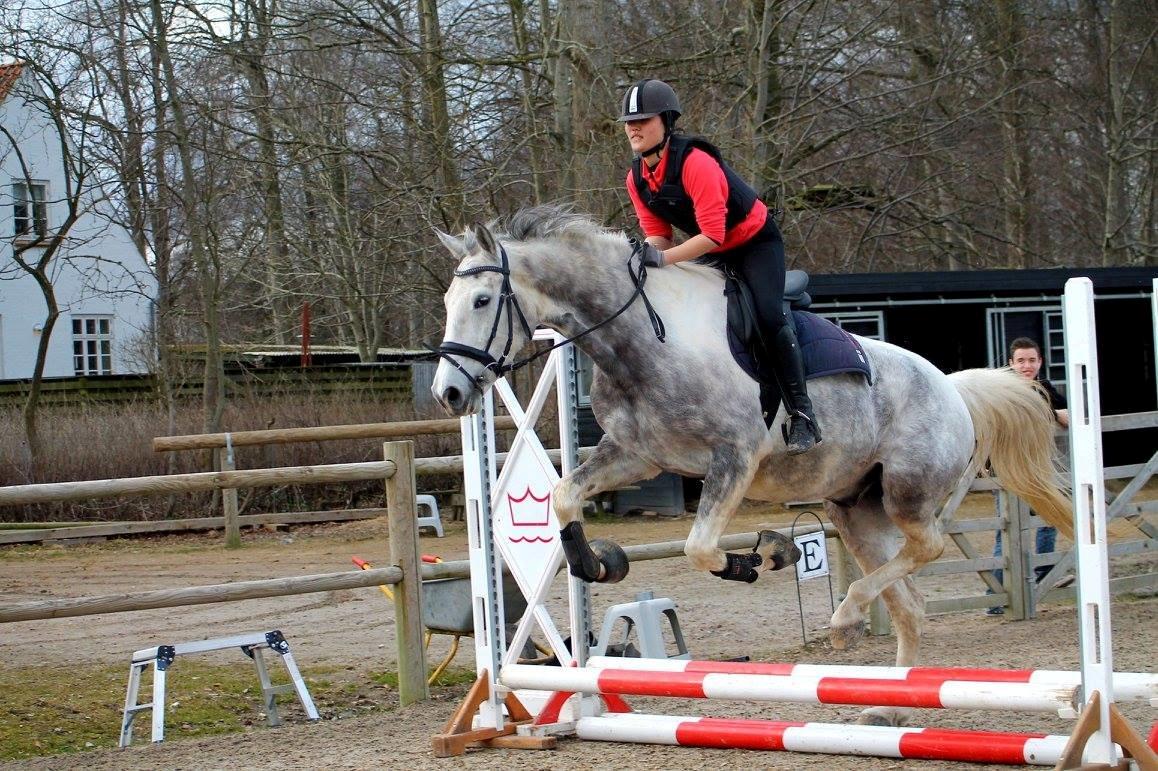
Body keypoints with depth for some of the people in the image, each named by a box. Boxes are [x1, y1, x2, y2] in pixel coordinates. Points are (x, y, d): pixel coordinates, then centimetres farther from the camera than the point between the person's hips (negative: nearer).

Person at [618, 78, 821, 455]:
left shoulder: (694, 162, -31)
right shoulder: (636, 178, -7)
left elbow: (713, 234, -35)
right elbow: (658, 235, -2)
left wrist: (664, 258, -41)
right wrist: (647, 255, -25)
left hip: (755, 242, -8)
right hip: (712, 252, 8)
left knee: (768, 317, -24)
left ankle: (802, 415, -21)